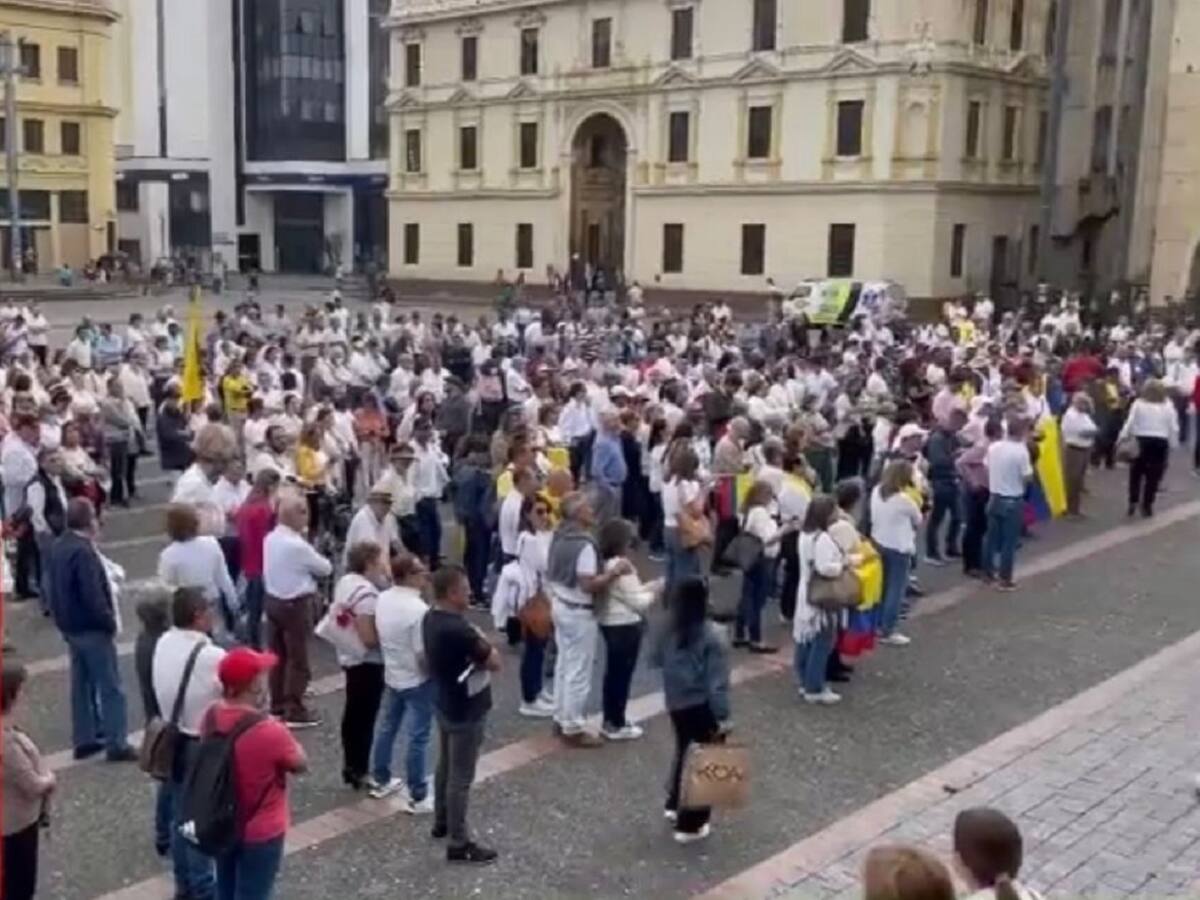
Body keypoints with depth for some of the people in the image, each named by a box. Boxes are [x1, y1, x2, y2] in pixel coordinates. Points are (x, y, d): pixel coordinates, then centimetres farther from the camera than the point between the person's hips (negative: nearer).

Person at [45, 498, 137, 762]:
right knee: (110, 687, -1)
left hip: (70, 626, 9)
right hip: (91, 628, -9)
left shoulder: (58, 547, 6)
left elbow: (56, 588, 13)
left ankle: (84, 740, 23)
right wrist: (109, 622, -14)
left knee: (81, 684, 16)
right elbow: (93, 596, -26)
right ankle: (117, 744, 2)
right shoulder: (83, 552, -24)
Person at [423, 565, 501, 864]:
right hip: (466, 711, -10)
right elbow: (495, 662, -22)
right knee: (461, 777, 2)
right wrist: (484, 644, -5)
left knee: (446, 765, 24)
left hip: (445, 704, 10)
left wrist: (476, 646, -4)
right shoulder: (458, 630, -32)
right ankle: (459, 843, 13)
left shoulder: (431, 618, -2)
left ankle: (441, 822, 41)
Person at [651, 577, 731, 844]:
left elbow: (657, 660, 12)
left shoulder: (668, 631, -4)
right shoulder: (712, 636, -20)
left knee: (684, 752, 27)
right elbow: (717, 682, -20)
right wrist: (722, 716, -16)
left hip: (675, 704, 6)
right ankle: (691, 825, 12)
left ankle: (675, 805, 40)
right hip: (702, 707, -6)